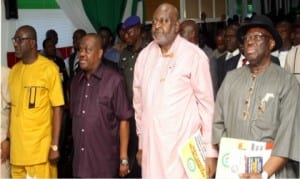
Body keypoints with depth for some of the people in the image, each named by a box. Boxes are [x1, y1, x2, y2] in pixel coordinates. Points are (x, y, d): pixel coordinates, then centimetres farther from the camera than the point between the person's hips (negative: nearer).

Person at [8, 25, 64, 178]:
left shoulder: (49, 68, -7)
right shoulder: (14, 70, 10)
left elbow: (57, 108, -8)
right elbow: (12, 107, 12)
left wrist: (55, 145, -10)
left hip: (40, 147, -5)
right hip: (16, 146, 5)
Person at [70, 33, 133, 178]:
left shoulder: (114, 80, -9)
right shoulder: (76, 81, 9)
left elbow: (123, 120, -8)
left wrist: (123, 158, -9)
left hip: (105, 163, -5)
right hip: (80, 162, 5)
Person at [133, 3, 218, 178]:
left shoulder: (194, 55, -8)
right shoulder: (144, 55, 7)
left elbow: (206, 103, -5)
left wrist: (210, 150, -5)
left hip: (181, 146, -4)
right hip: (151, 144, 4)